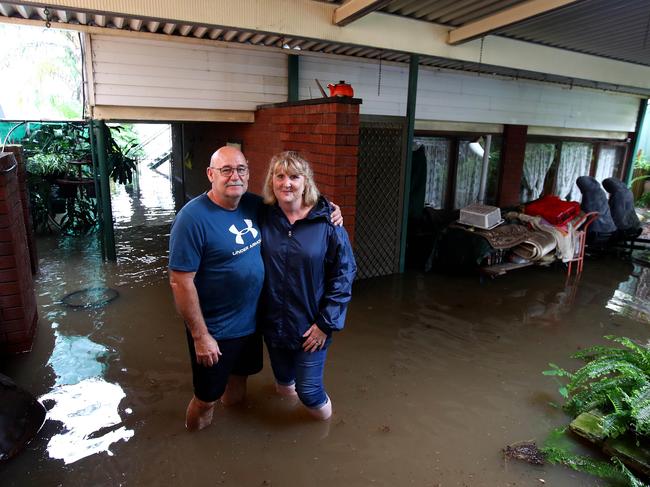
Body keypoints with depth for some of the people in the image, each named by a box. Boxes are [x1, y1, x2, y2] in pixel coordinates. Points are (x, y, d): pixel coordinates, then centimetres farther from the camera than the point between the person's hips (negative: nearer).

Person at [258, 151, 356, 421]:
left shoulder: (327, 223, -14)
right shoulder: (263, 219, -6)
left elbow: (344, 274, -11)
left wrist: (326, 322, -13)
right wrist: (257, 314, -1)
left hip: (311, 325, -3)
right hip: (273, 322, 3)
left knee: (308, 390, 5)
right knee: (284, 382, 21)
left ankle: (325, 424, 40)